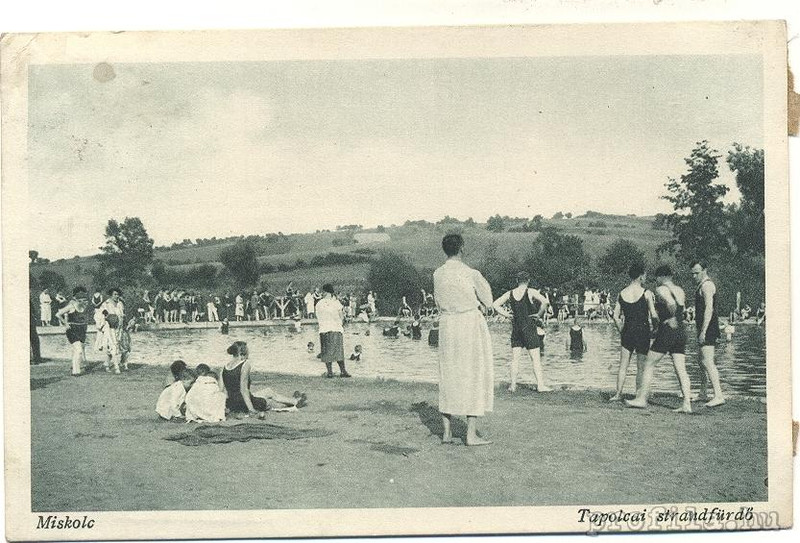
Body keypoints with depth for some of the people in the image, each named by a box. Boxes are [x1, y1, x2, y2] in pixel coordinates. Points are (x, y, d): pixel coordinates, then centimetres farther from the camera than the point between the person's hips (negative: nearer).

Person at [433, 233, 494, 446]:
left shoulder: (437, 274, 2)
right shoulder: (471, 274, -12)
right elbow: (488, 302, -1)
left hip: (447, 324, 5)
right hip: (471, 323, -5)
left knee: (448, 375, 13)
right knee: (474, 376, 2)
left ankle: (447, 431, 15)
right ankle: (471, 433, 1)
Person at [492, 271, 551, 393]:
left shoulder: (510, 293, 4)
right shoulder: (531, 292, -8)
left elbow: (495, 304, 6)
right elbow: (544, 301, -23)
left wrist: (506, 313, 6)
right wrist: (539, 314, -10)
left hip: (515, 327, 4)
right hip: (529, 326, -4)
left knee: (515, 358, 8)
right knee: (536, 358, 0)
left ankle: (513, 385, 7)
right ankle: (540, 385, -1)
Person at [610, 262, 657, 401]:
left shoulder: (621, 294, 3)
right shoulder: (646, 293, -9)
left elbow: (616, 317, 3)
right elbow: (653, 316, -12)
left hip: (627, 331, 3)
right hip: (643, 331, -3)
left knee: (623, 365, 9)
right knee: (641, 366, 5)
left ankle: (618, 393, 4)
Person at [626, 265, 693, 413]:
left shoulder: (661, 290, -8)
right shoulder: (680, 291, 15)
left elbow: (671, 303, -28)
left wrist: (672, 318, -12)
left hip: (667, 333, -7)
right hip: (681, 333, 7)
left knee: (649, 365, 5)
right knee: (681, 370, 3)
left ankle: (642, 399, 7)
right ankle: (687, 404, -4)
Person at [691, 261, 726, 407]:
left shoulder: (707, 285, -12)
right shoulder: (703, 285, 21)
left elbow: (709, 308, -22)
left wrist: (703, 331, -26)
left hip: (707, 328, -11)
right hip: (704, 329, 11)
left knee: (707, 362, -17)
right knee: (703, 361, 17)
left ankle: (719, 395, -23)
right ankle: (702, 394, 26)